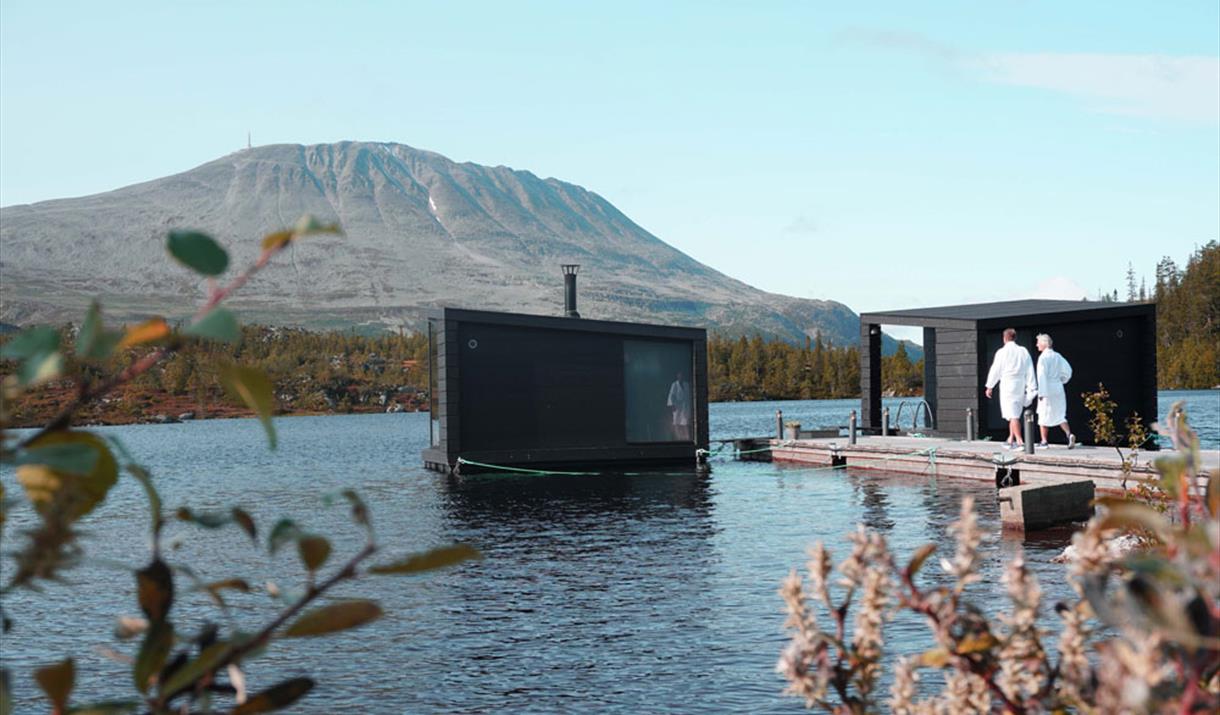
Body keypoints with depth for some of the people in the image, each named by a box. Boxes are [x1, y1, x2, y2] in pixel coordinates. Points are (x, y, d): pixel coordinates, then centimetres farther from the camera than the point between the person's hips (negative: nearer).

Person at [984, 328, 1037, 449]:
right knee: (1015, 414, 18)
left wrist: (989, 386, 6)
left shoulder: (1002, 352, -7)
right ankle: (1011, 439, 26)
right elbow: (1030, 371, 4)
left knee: (1013, 415, -6)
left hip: (1007, 384, -5)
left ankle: (1020, 441, -15)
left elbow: (995, 370, -4)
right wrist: (1031, 389, 6)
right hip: (1020, 385, 5)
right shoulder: (1024, 351, 6)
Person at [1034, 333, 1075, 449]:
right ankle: (1069, 434, -10)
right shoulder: (1057, 356, 8)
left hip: (1047, 390, -6)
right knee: (1060, 415, 10)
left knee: (1044, 415, 5)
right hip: (1059, 389, 6)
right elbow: (1068, 370, 11)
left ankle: (1044, 441, 11)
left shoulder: (1043, 357, -13)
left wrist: (1041, 392, -18)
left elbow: (1042, 375, -18)